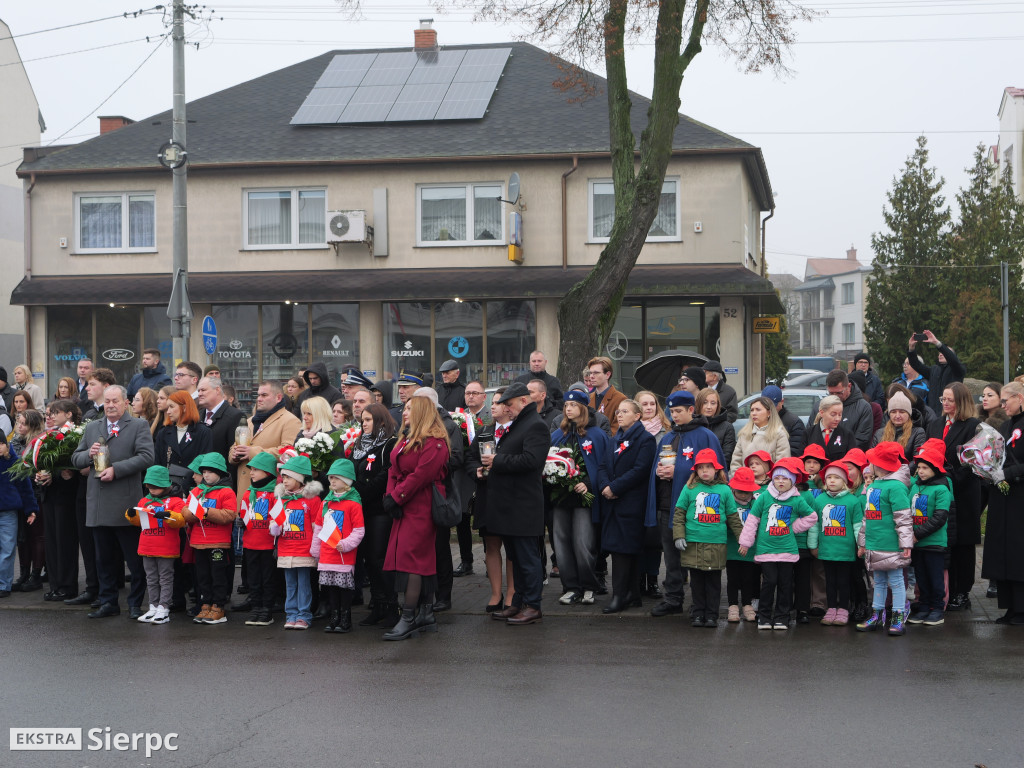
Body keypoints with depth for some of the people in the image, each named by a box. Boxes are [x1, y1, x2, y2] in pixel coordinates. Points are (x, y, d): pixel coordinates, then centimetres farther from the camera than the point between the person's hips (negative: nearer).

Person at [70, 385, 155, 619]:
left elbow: (146, 457, -11)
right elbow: (75, 458, 18)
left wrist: (116, 469, -17)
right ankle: (108, 602, 20)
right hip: (98, 507, 5)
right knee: (104, 559, 11)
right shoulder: (92, 428, 17)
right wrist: (88, 455, -4)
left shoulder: (139, 426, 1)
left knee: (134, 559, -1)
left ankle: (135, 604, 8)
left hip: (126, 504, -5)